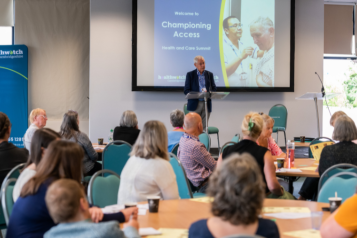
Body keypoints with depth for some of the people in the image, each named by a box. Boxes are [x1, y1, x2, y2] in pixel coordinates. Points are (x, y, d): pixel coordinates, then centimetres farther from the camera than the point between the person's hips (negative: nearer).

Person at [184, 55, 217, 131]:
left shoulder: (209, 74, 11)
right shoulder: (190, 74, 3)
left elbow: (214, 89, 10)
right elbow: (186, 91, -2)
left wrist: (207, 92, -13)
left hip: (206, 104, 3)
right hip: (194, 105, -2)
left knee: (204, 128, 2)